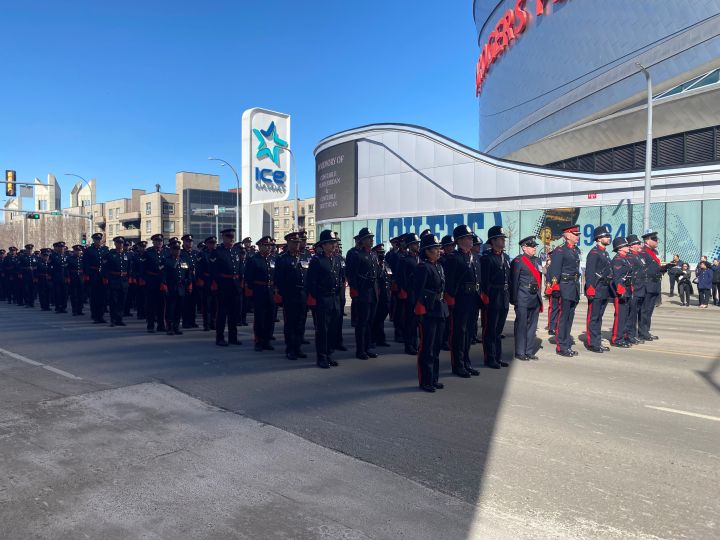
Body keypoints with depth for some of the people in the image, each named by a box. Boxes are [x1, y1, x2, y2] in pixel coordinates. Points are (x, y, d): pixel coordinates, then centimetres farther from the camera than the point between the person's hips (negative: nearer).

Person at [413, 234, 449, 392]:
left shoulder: (439, 266, 13)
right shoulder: (422, 267, -14)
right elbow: (418, 292, -17)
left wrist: (444, 309, 16)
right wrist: (420, 313, -19)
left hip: (440, 311, 9)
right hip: (428, 312, -9)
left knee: (436, 347, 15)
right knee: (426, 348, 0)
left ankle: (434, 379, 26)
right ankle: (425, 381, 10)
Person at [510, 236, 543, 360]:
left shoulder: (537, 261, 15)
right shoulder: (518, 261, -7)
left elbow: (539, 279, 19)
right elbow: (514, 281, -10)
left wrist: (539, 297, 15)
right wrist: (514, 300, -12)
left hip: (535, 298, 7)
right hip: (523, 299, -7)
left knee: (532, 326, 11)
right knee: (521, 326, -1)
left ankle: (529, 351, 20)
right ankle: (520, 352, 6)